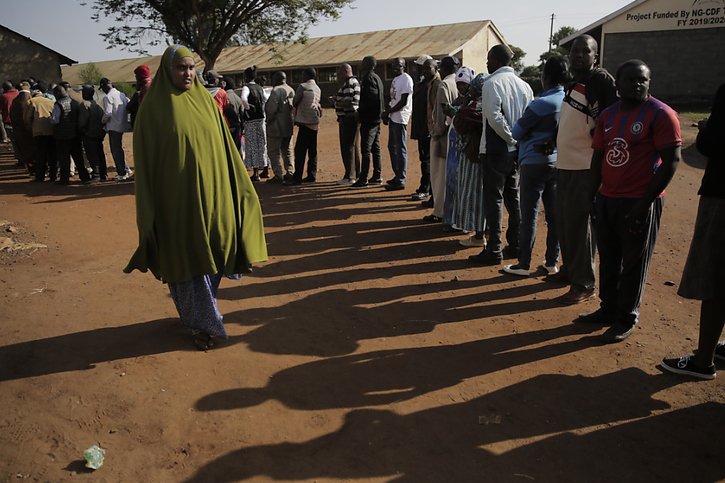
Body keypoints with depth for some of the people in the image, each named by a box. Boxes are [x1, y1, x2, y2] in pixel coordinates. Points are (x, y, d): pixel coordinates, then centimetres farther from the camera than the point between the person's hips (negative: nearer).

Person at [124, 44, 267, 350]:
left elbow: (225, 146, 11)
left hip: (211, 193, 4)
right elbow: (146, 159, -4)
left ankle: (200, 312, 33)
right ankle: (203, 324, 17)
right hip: (177, 196, -4)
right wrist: (149, 209, -7)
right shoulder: (154, 106, -3)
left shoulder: (206, 101, 8)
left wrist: (240, 186, 8)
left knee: (211, 254, 10)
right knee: (188, 256, 3)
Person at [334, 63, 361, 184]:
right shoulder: (354, 82, 16)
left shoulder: (350, 84, -17)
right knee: (354, 147, 16)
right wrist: (337, 100, 11)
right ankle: (357, 173, 25)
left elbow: (350, 103, -26)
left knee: (347, 147, -6)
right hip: (350, 119, 11)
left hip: (348, 119, -11)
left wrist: (337, 102, -13)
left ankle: (349, 177, -2)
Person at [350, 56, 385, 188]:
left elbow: (371, 98, -23)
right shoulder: (377, 78, 19)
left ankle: (363, 180, -9)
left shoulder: (369, 78, -12)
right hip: (376, 118, 10)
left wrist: (360, 111, -14)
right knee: (375, 148, 13)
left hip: (369, 119, -10)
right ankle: (377, 176, 19)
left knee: (365, 149, -9)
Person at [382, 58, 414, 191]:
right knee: (392, 147, 16)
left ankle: (401, 180, -3)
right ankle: (397, 176, 27)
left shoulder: (406, 79, -11)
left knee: (400, 149, -7)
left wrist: (389, 111, -12)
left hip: (400, 118, -10)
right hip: (393, 118, 10)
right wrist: (386, 112, 6)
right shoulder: (395, 79, 18)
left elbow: (403, 102, -17)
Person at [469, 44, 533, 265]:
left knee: (494, 199, -2)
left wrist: (510, 138, -12)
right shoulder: (523, 84, 10)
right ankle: (515, 245, 21)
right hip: (516, 150, 7)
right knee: (513, 197, 14)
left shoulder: (492, 83, -11)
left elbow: (494, 116, -21)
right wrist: (519, 139, 7)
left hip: (496, 150, -7)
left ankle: (494, 250, 2)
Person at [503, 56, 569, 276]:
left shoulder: (541, 104, -16)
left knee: (529, 215, 0)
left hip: (535, 162, -6)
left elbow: (516, 132, -9)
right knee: (554, 214, 11)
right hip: (558, 162, 6)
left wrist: (528, 135, 11)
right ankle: (552, 262, 19)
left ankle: (524, 264, 6)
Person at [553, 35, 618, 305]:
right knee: (563, 221, 15)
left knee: (579, 224, -4)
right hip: (565, 164, 8)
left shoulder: (602, 80, -8)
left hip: (586, 166, -8)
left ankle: (584, 284, 5)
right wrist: (552, 141, 15)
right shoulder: (572, 84, 16)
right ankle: (569, 269, 31)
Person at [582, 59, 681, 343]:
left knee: (634, 264, 5)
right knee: (608, 260, 15)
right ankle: (608, 309, 30)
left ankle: (627, 319, 19)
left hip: (639, 204, -6)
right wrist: (593, 194, 8)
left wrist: (645, 202, -16)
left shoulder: (660, 114, -9)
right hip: (606, 200, 6)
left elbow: (671, 161, -13)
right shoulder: (608, 115, 10)